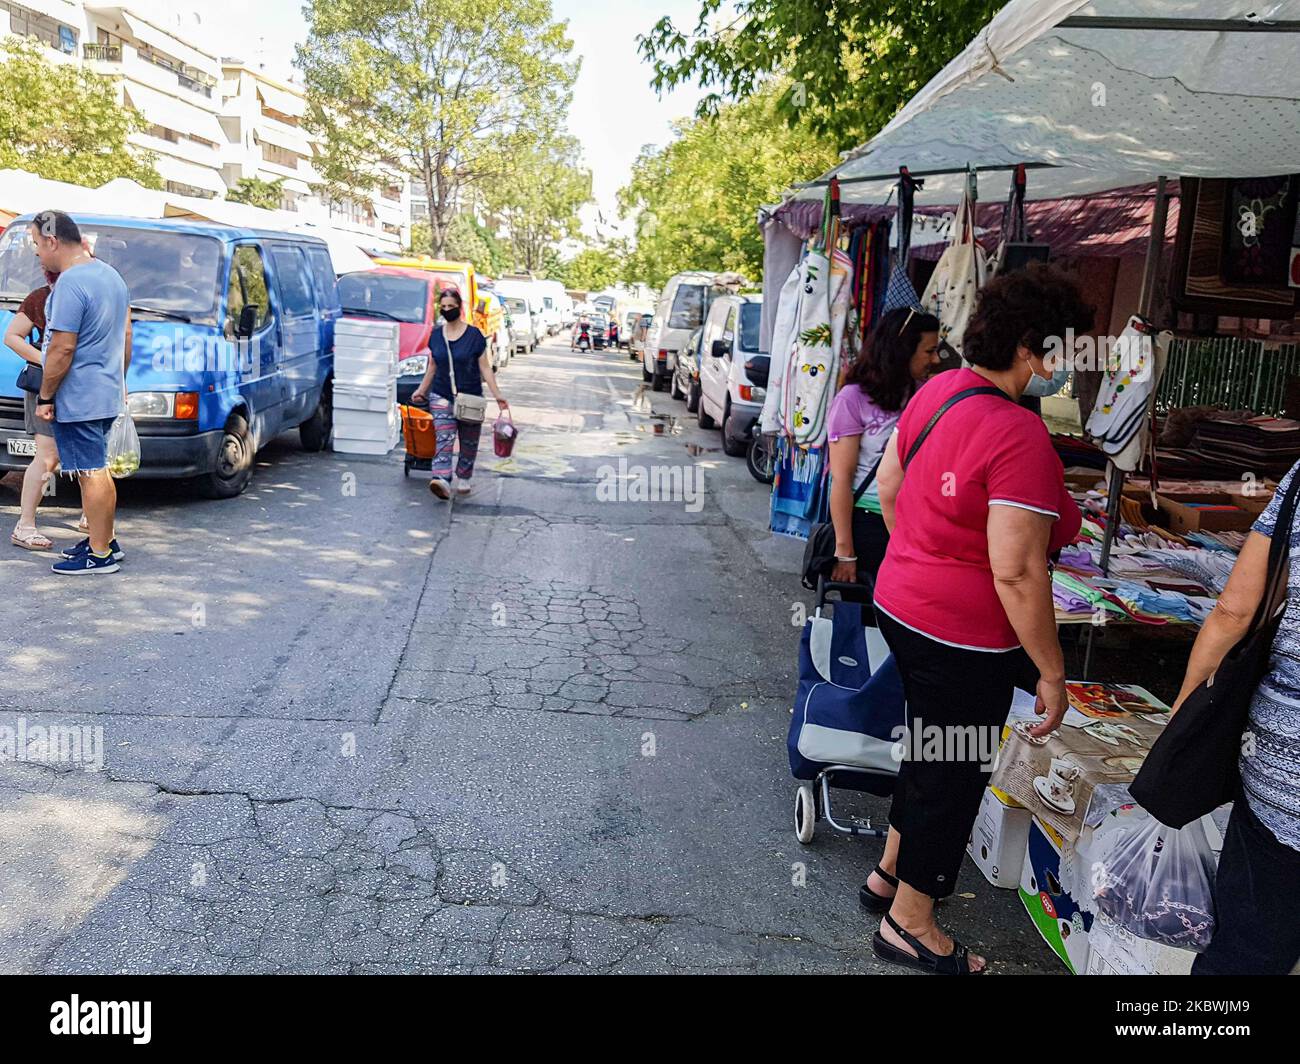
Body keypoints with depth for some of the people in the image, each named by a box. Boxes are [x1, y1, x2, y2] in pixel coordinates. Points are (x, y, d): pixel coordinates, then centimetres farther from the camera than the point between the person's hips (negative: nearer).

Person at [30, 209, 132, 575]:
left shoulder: (70, 284, -18)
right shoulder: (111, 275, 12)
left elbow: (62, 349, -20)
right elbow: (126, 334, 19)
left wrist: (44, 398, -13)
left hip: (77, 398, -10)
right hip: (107, 394, 10)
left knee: (91, 474, -4)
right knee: (97, 471, 17)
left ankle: (100, 555, 2)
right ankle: (105, 540, 26)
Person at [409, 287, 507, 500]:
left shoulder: (474, 335, -5)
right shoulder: (436, 335, 6)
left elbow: (485, 367, -4)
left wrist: (497, 394, -11)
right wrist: (422, 390, 21)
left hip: (470, 397, -1)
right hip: (441, 396, 1)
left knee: (468, 442, 9)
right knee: (444, 439, -16)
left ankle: (463, 478, 27)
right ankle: (441, 480, -29)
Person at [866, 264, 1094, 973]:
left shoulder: (936, 390, 0)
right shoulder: (1020, 436, -26)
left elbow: (887, 486, 11)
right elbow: (1017, 571, -26)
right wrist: (1052, 673, -16)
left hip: (901, 603, 9)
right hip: (963, 636, -9)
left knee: (932, 751, 27)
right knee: (953, 775, 11)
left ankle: (889, 873, 46)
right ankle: (908, 923, 31)